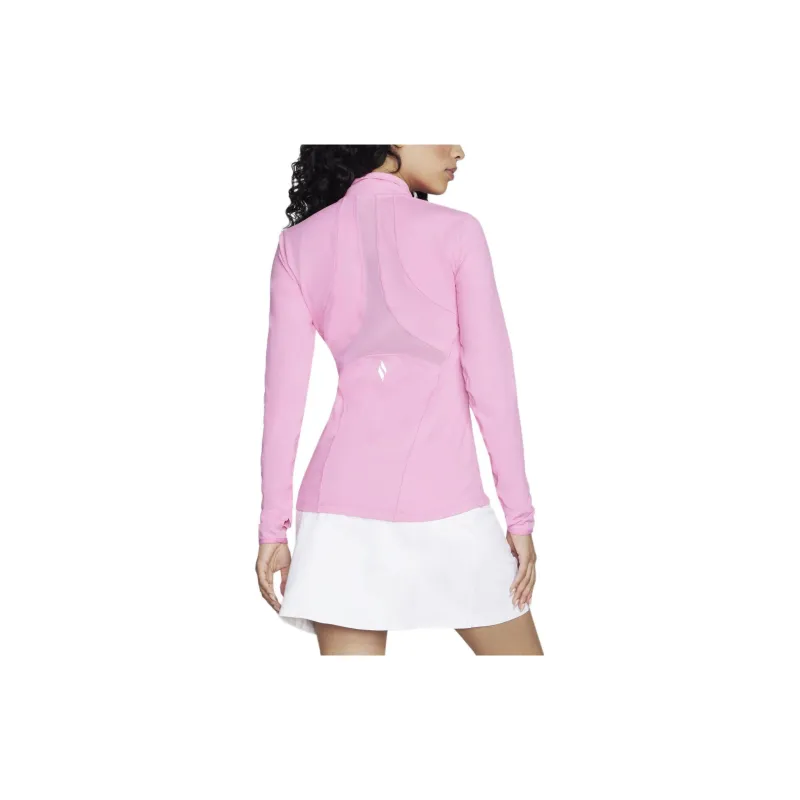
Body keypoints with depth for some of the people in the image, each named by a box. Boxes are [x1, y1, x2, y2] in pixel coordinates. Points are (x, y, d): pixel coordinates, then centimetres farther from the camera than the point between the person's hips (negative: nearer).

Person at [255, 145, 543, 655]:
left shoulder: (300, 243, 6)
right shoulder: (454, 233, -3)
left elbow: (284, 391, 2)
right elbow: (491, 381, -5)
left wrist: (274, 527, 6)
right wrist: (520, 515, 1)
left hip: (341, 503, 3)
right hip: (443, 501, -3)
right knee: (520, 652, 16)